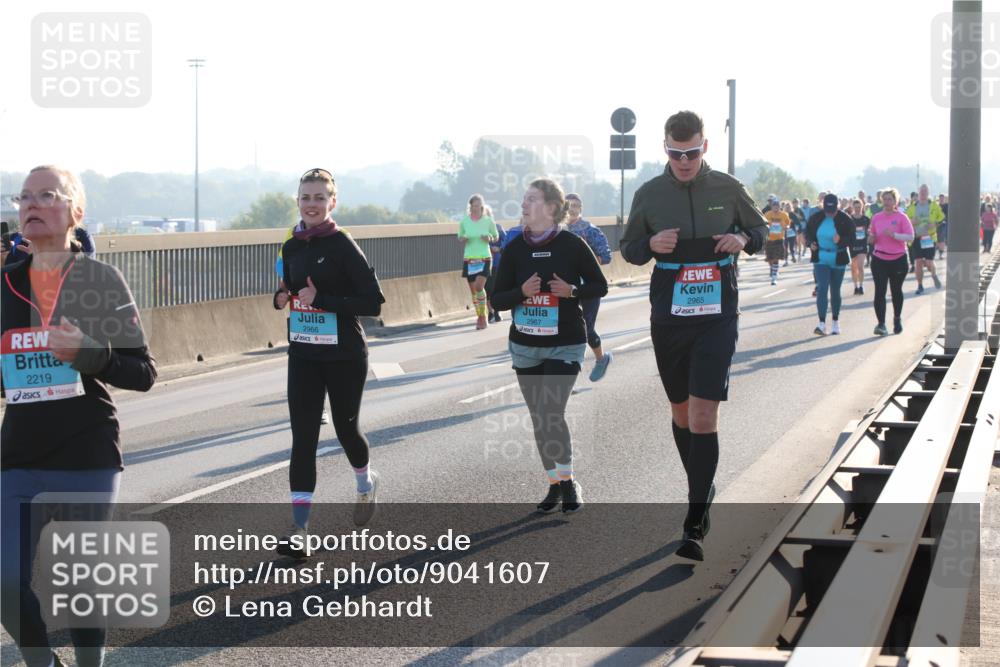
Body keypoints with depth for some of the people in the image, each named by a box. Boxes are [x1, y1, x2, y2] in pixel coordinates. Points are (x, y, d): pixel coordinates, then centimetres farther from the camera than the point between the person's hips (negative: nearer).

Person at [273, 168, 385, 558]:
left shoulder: (343, 247, -13)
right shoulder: (292, 247, 5)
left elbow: (373, 303, -17)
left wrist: (321, 300, -23)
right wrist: (283, 298, -2)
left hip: (344, 357, -4)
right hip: (302, 356, 4)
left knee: (345, 427, 12)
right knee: (303, 437, -3)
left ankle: (366, 483, 44)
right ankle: (299, 528, -3)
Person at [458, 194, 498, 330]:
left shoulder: (488, 221, -2)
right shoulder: (464, 221, 3)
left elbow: (496, 238, 9)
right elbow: (460, 237, 15)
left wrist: (490, 239, -13)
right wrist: (463, 239, -9)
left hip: (484, 258, -3)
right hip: (469, 258, 3)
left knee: (479, 286, -18)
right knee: (473, 290, 5)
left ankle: (482, 316, -6)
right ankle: (480, 316, 18)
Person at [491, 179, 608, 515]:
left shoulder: (572, 244, -8)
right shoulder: (514, 249, 0)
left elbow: (600, 286, 2)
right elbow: (497, 299, 3)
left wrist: (572, 291, -17)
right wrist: (522, 292, -17)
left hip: (565, 345, -4)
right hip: (524, 346, 4)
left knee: (551, 412, -15)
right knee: (539, 419, 8)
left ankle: (568, 481, 0)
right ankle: (555, 484, 22)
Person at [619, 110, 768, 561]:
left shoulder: (727, 189, -1)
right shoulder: (649, 195, 1)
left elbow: (760, 228, 13)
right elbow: (628, 249, 10)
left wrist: (744, 240, -10)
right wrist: (650, 244, -12)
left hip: (717, 317, -2)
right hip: (668, 318, 3)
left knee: (704, 417, -12)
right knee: (681, 412, 14)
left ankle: (695, 525, -12)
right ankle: (703, 491, 36)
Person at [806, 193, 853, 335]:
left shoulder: (845, 220, -9)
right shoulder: (816, 218, -3)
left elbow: (851, 239, -9)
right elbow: (808, 232, 10)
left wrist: (841, 240, -30)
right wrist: (811, 243, -10)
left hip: (838, 259, 0)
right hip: (820, 259, 1)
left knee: (835, 291, 10)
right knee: (822, 289, -12)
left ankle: (836, 322, 25)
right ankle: (822, 324, -17)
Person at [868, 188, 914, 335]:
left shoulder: (901, 217, -4)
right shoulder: (876, 217, 6)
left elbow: (910, 237, -12)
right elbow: (872, 239, 14)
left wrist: (894, 235, -26)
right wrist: (871, 238, -10)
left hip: (898, 259, -2)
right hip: (879, 260, 2)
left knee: (896, 291, 13)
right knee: (880, 292, -9)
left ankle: (897, 318, 34)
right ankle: (881, 324, -12)